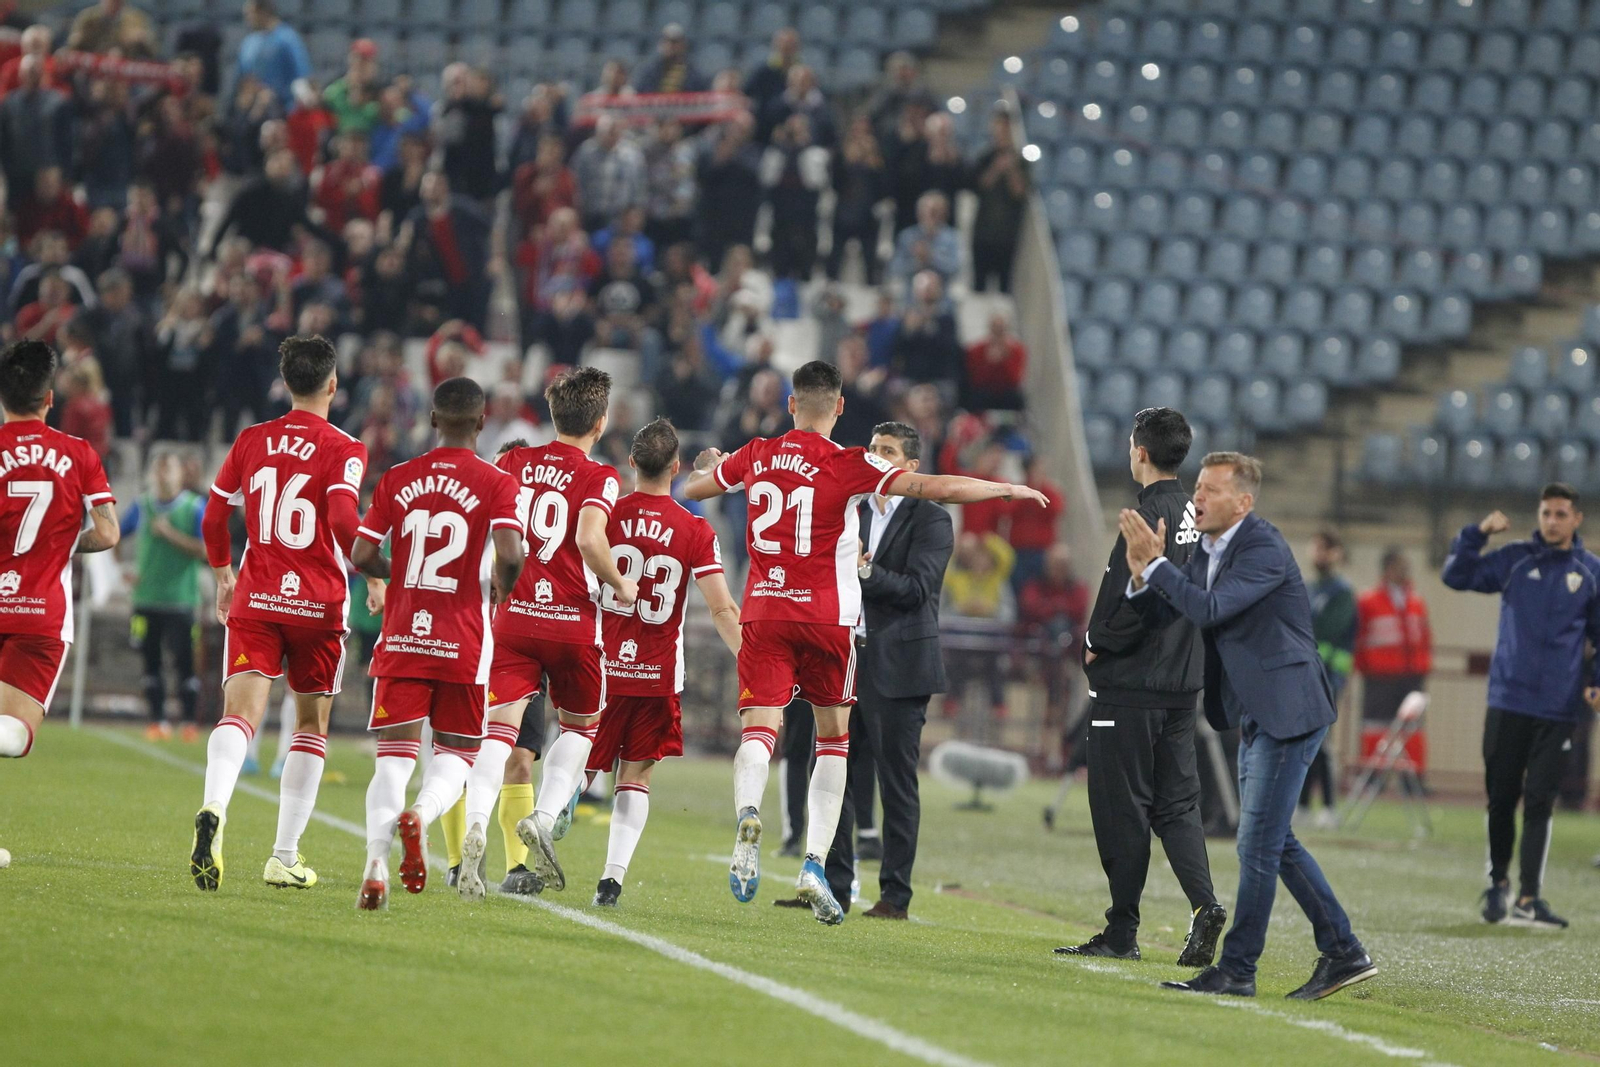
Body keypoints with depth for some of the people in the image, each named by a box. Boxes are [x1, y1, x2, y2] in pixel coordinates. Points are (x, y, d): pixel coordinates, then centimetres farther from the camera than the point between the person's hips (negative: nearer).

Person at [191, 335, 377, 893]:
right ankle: (285, 857, 13)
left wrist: (224, 575, 28)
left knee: (240, 714, -10)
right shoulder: (343, 449, -4)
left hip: (254, 602, 2)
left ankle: (214, 809, -41)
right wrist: (374, 578, -5)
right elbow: (343, 520, -19)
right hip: (318, 604, -2)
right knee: (311, 725, 13)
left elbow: (213, 519, 12)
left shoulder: (251, 441, 8)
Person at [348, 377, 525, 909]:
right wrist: (498, 590, 3)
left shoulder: (398, 479, 5)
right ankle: (421, 813, -20)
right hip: (464, 640, -2)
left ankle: (376, 858, -17)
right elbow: (509, 554, -18)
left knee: (394, 754, 3)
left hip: (402, 637, 2)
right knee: (455, 752, 12)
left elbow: (361, 555, 2)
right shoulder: (497, 483, -4)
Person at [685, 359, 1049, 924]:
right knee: (833, 742, 11)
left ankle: (748, 815, -37)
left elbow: (692, 487, 23)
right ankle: (815, 864, 2)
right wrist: (1007, 489, 1)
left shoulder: (755, 455, 6)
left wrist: (710, 462, 46)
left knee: (758, 730, -5)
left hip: (763, 612, 2)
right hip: (827, 617, -2)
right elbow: (934, 488, -10)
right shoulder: (849, 465, -6)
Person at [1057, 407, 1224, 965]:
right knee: (1176, 803, 10)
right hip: (1182, 681, 8)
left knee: (1121, 807, -1)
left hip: (1130, 686, -8)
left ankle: (1122, 930, 3)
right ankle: (1204, 903, -9)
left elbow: (1132, 597, -20)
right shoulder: (1197, 515, 10)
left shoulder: (1150, 513, -15)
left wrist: (1097, 643, -4)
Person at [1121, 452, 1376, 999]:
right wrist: (1142, 572, -8)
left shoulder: (1265, 550, -18)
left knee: (1258, 842, -7)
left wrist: (1156, 563, -23)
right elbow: (1160, 615, 10)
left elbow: (1209, 609, -27)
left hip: (1288, 712, -10)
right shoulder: (1207, 550, 10)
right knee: (1275, 841, 13)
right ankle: (1343, 953, 19)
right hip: (1256, 717, 10)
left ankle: (1237, 970, -3)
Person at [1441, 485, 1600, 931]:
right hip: (1508, 701, 1)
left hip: (1558, 709, -1)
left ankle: (1528, 899, -6)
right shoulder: (1515, 561, 5)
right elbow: (1457, 576, 1)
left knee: (1539, 802, -6)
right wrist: (1477, 533, -10)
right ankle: (1498, 881, 24)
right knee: (1501, 798, 5)